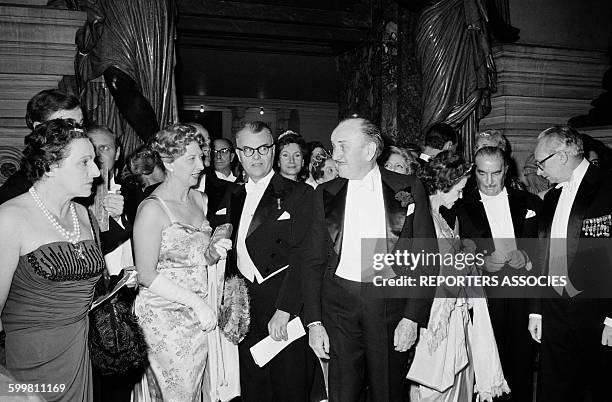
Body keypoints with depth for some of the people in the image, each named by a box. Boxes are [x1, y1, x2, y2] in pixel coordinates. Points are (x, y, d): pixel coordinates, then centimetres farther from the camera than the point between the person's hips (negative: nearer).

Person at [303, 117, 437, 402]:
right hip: (339, 303, 2)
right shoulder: (326, 193, 6)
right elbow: (314, 261, 6)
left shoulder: (409, 189, 0)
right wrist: (314, 321, -1)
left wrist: (412, 317, -8)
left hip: (391, 304, -1)